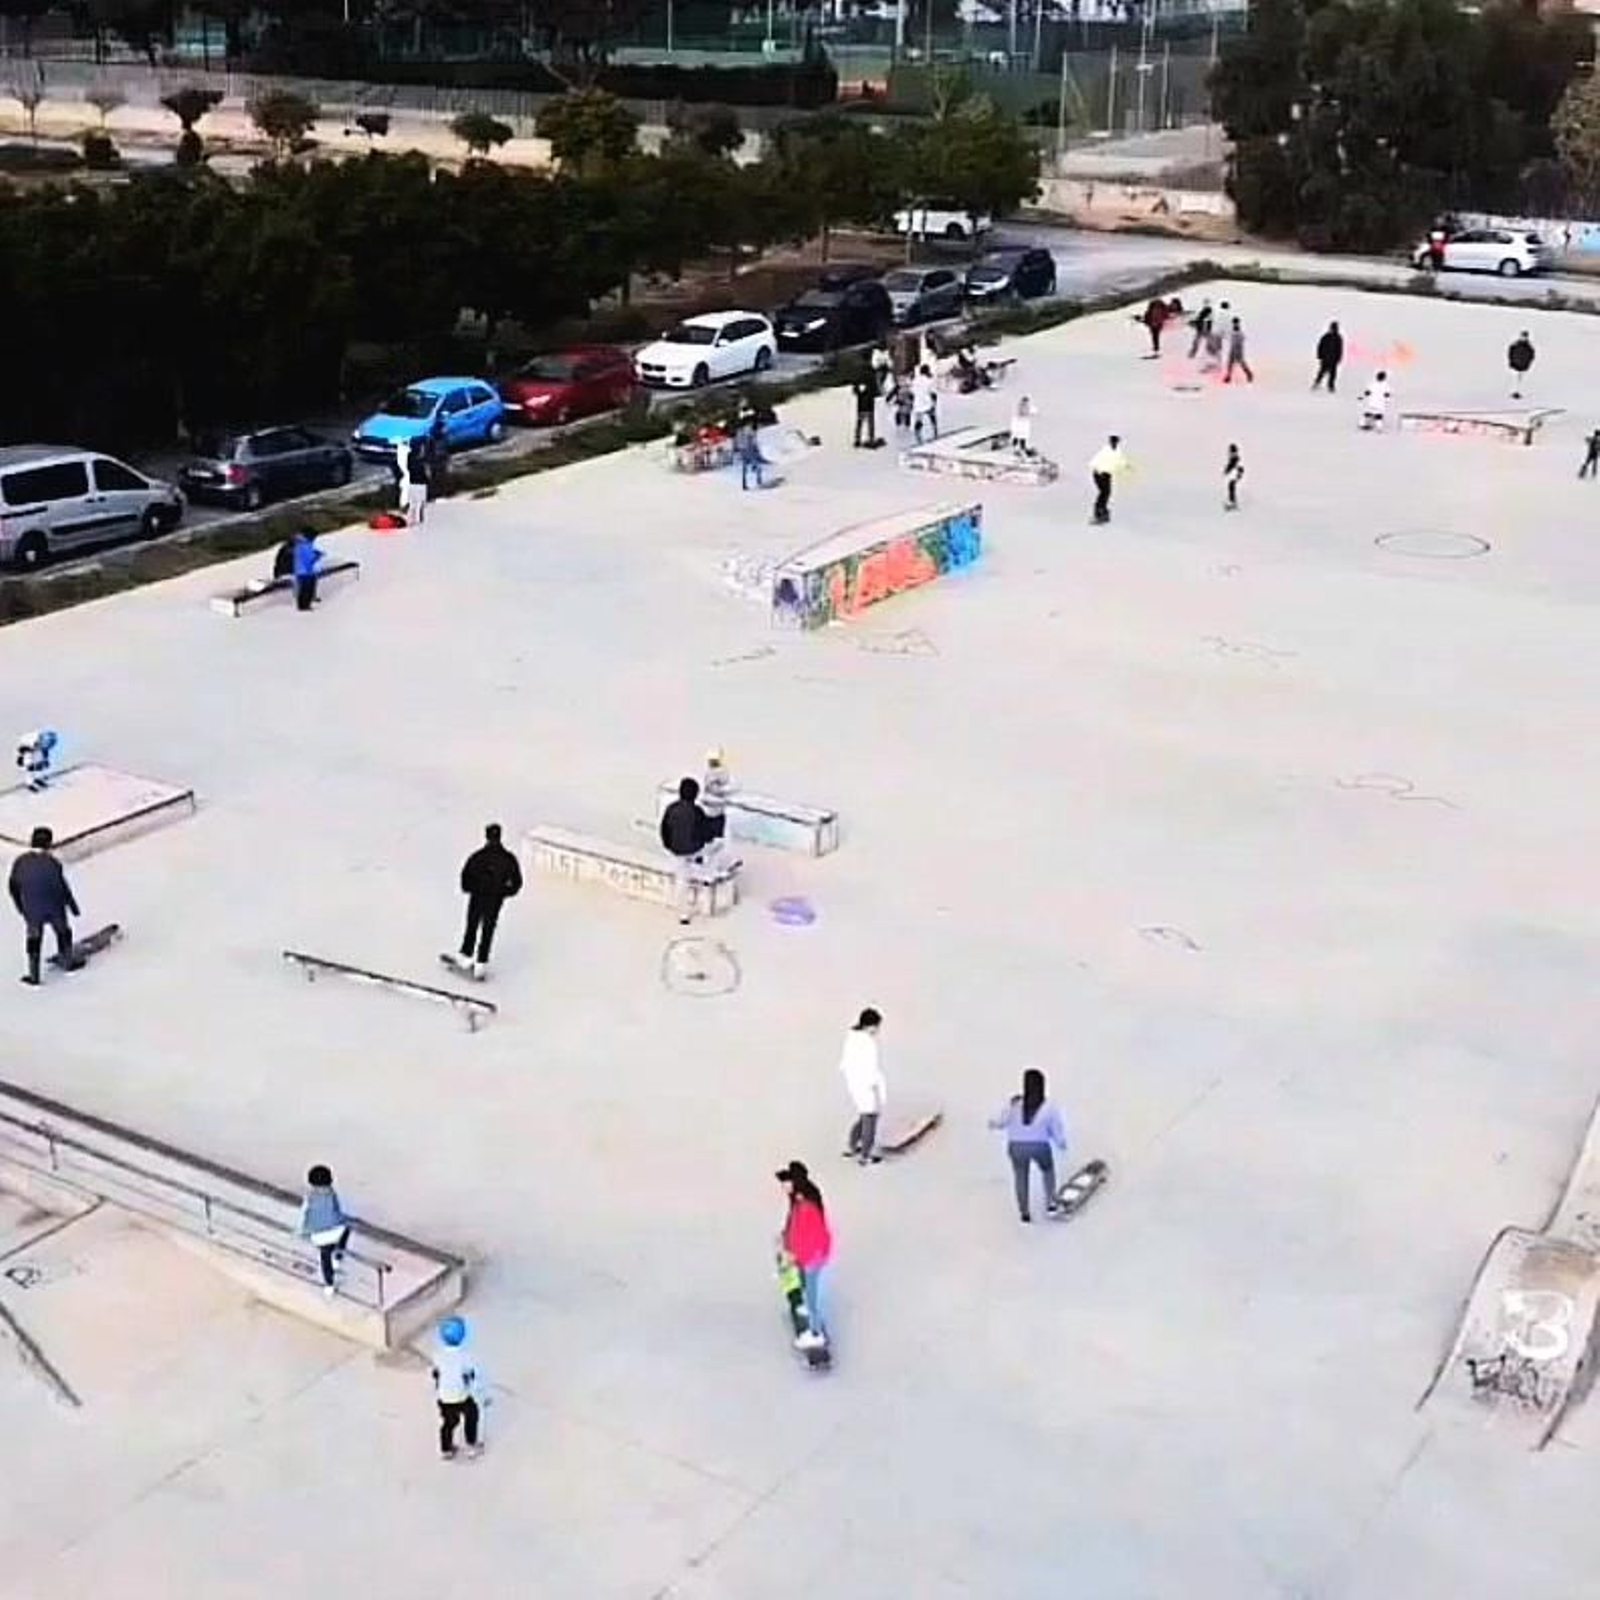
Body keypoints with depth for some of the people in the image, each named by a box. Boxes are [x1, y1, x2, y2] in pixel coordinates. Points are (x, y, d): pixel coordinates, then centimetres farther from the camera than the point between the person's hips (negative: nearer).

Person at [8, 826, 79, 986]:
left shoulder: (20, 862, -11)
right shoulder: (52, 863, -23)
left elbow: (13, 888, 0)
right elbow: (63, 888, -16)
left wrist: (20, 907, 16)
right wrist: (73, 907, -2)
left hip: (31, 911, 3)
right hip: (55, 909, -3)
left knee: (33, 940, 16)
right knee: (63, 933, 22)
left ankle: (33, 976, 22)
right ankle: (68, 963, 39)